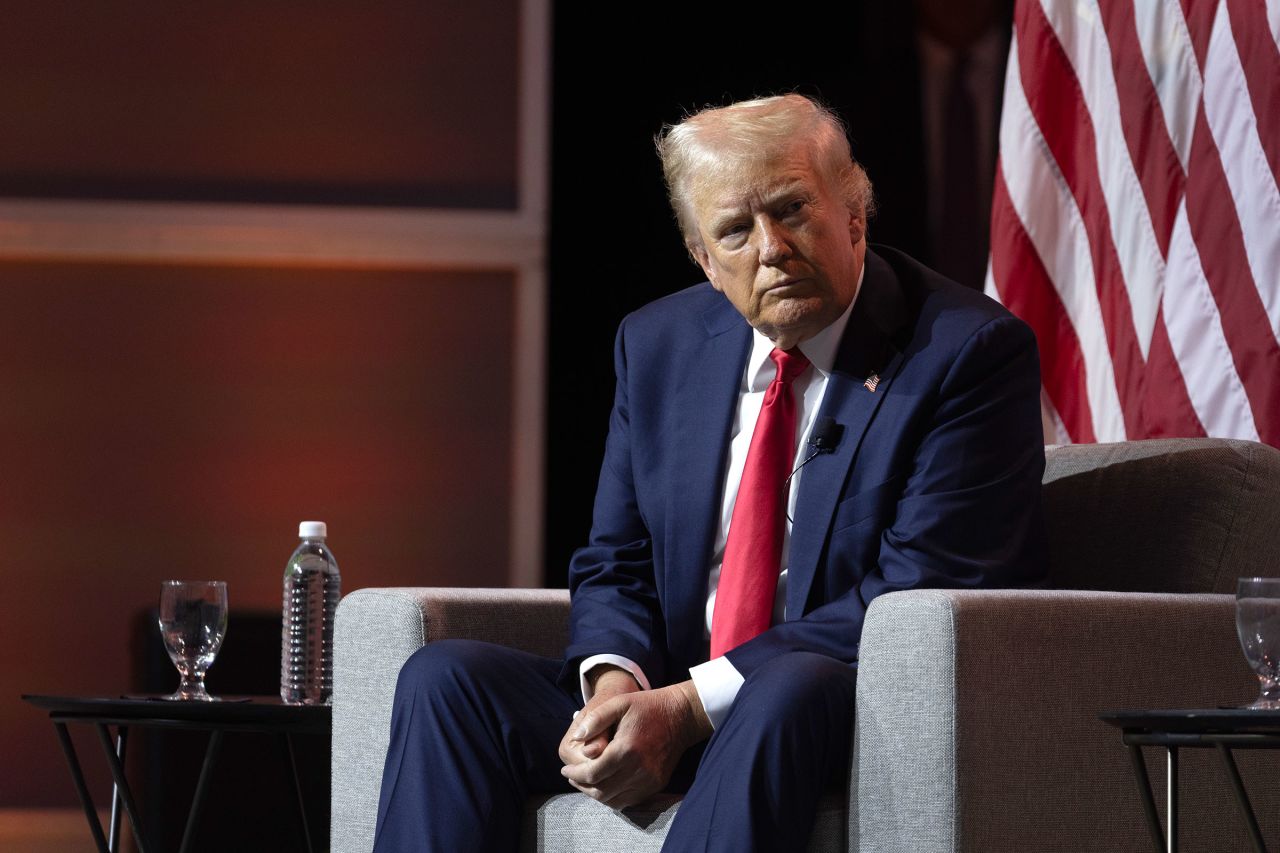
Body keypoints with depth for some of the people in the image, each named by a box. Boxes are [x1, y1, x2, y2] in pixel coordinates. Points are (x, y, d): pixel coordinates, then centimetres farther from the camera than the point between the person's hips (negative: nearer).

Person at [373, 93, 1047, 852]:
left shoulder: (971, 353, -7)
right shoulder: (659, 346, 12)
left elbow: (916, 594, -14)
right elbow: (614, 568, 15)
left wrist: (691, 706, -20)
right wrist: (615, 684, -12)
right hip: (663, 704, 5)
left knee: (788, 691, -39)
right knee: (446, 676, -16)